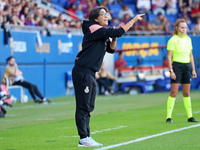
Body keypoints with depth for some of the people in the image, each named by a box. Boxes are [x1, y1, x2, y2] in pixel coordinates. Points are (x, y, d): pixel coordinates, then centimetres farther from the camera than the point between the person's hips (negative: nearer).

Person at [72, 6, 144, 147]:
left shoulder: (103, 33, 18)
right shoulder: (94, 29, -12)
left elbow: (111, 49, 20)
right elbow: (118, 32, -20)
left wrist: (114, 38, 1)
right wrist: (134, 19, -13)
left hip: (90, 74, 10)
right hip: (82, 72, -10)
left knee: (88, 107, 10)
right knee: (83, 107, -8)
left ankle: (87, 137, 14)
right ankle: (83, 138, -6)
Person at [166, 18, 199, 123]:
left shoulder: (188, 39, 13)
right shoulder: (173, 40, -6)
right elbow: (169, 57, -9)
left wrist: (193, 69, 15)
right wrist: (171, 70, -15)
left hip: (187, 66, 6)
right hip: (177, 66, -6)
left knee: (187, 93, 9)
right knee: (174, 93, -8)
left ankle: (190, 117, 13)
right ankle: (168, 117, -5)